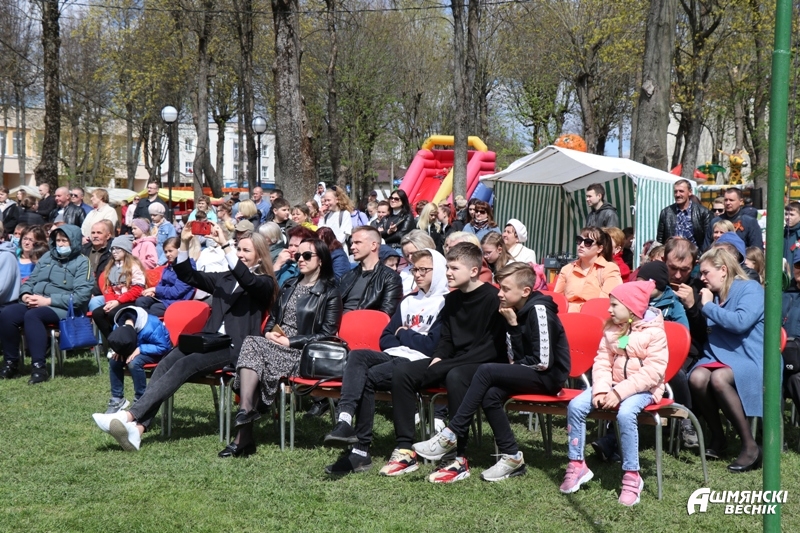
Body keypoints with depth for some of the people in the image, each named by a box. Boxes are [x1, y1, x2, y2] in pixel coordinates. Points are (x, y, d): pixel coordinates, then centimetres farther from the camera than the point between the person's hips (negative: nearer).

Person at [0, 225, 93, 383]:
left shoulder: (82, 263, -1)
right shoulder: (47, 257, 19)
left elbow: (81, 295, -13)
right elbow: (31, 280, 22)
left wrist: (48, 300, -19)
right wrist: (25, 295, -4)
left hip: (63, 309, -6)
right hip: (36, 304, 6)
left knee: (32, 315, -35)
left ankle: (39, 367, -35)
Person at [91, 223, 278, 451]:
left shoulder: (264, 284, 6)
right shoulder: (225, 279, 25)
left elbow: (246, 280, -17)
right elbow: (187, 276, 18)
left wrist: (224, 244, -22)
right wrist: (185, 244, 3)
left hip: (235, 348, -6)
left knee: (184, 364, -29)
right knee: (166, 363, -22)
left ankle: (130, 416, -39)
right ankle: (138, 427, -37)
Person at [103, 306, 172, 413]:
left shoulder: (149, 328, -36)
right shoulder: (118, 327, -17)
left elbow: (163, 347, -29)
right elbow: (119, 342, 3)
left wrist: (140, 349, -34)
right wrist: (118, 350, -20)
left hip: (155, 352, -6)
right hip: (138, 346, 6)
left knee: (134, 362, -33)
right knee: (114, 360, -18)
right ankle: (117, 399, -7)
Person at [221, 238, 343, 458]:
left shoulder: (330, 293, 2)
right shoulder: (289, 285, 23)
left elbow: (326, 334, -6)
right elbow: (272, 318, 25)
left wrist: (289, 341, -14)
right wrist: (269, 333, 1)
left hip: (303, 352, -6)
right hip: (276, 345, 6)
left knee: (253, 347, -29)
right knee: (251, 344, -28)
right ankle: (246, 411, -41)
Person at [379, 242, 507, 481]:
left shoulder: (492, 298, -12)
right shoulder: (452, 300, 11)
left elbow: (494, 347, -19)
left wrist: (444, 364, -19)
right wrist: (437, 358, -6)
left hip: (485, 364, -8)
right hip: (453, 363, 8)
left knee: (455, 376, -39)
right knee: (402, 372, -11)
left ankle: (457, 460, -33)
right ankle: (405, 450, -12)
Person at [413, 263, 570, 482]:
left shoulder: (538, 310, -15)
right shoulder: (517, 310, 11)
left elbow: (543, 361, -19)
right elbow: (517, 357, 9)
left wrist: (514, 366, -6)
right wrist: (512, 325, -4)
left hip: (549, 376, -8)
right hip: (529, 372, 8)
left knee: (486, 370, -24)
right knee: (490, 395, -20)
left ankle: (451, 435, -20)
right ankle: (512, 457, -12)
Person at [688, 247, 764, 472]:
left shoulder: (750, 288, -4)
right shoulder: (712, 295, 15)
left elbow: (740, 322, -22)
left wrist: (708, 306, -11)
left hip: (751, 359, -6)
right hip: (719, 356, 6)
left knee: (719, 378, -36)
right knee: (696, 377, -28)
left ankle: (750, 446, -25)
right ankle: (717, 437, -6)